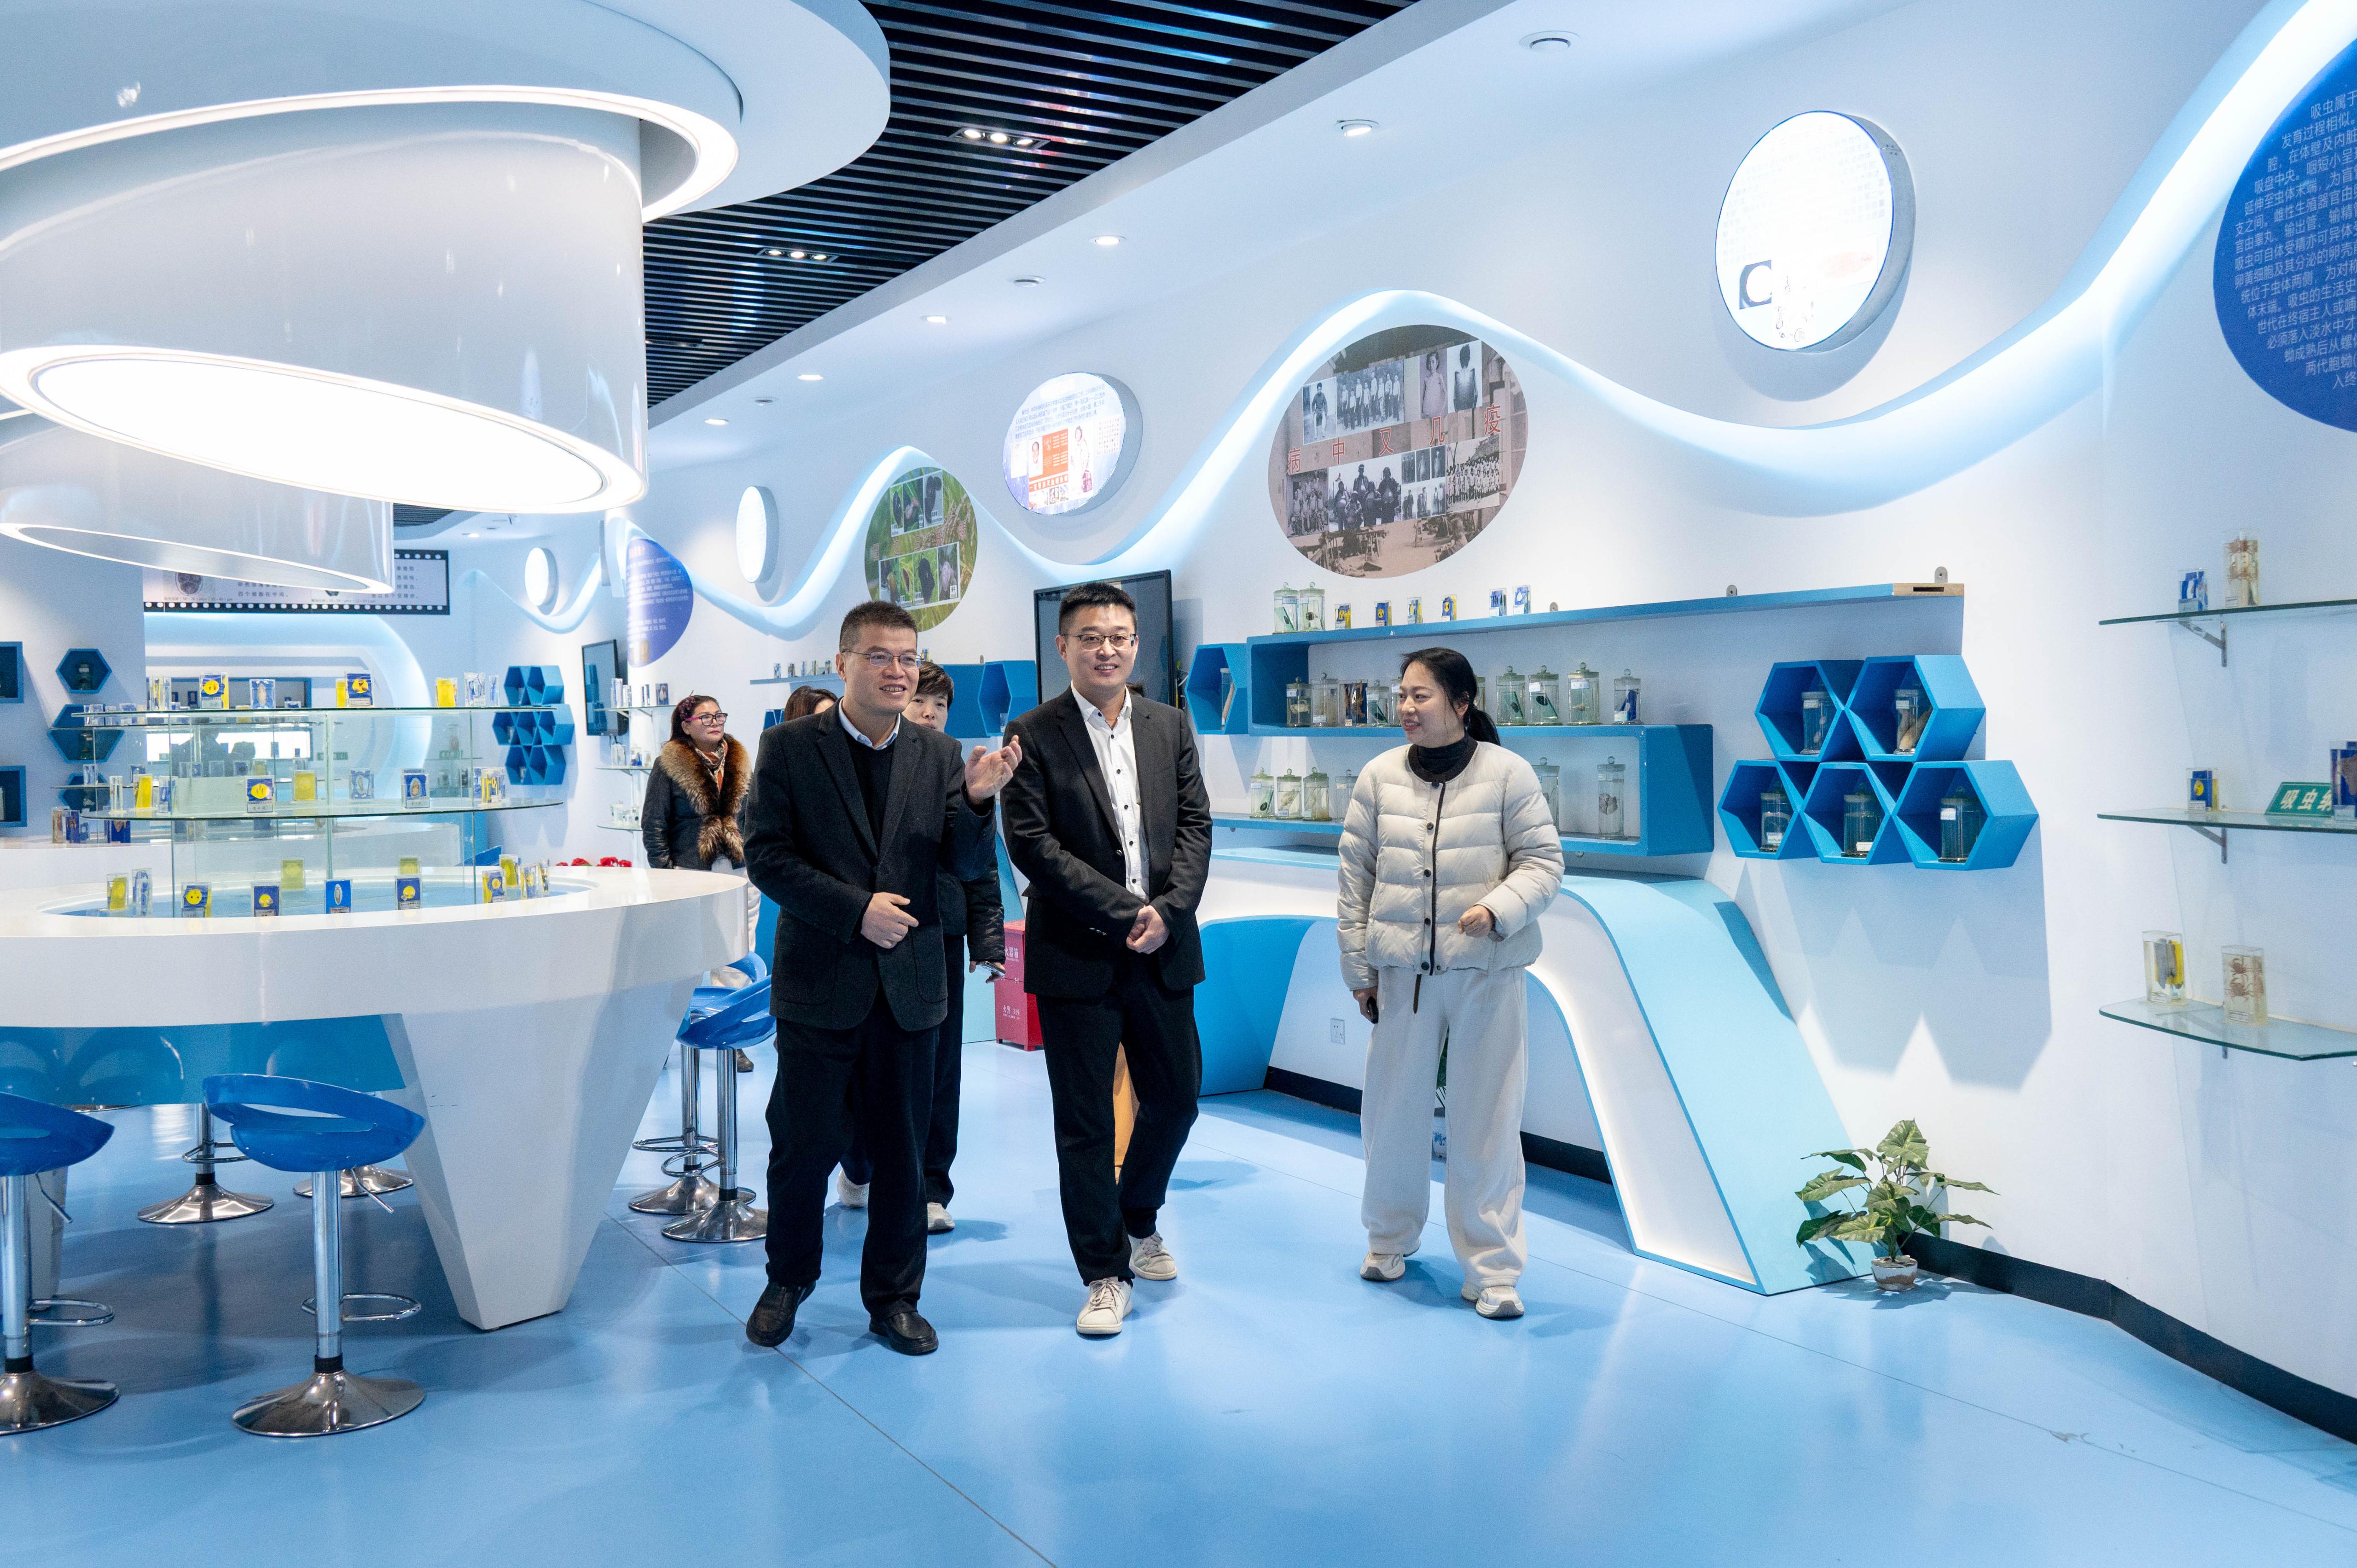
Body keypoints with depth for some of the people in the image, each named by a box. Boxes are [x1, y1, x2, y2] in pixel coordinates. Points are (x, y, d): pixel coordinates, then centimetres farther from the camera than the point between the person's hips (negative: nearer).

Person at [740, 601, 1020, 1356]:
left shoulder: (939, 755, 4)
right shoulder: (790, 747, -3)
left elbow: (965, 867, 1)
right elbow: (766, 855, -7)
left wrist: (977, 800, -19)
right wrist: (855, 910, -16)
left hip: (908, 984, 3)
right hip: (820, 981, -2)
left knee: (901, 1151, 11)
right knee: (804, 1145, 8)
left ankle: (894, 1298, 27)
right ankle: (788, 1280, 31)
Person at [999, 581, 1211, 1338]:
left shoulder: (1170, 726, 8)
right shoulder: (1033, 736, -5)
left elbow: (1195, 824, 4)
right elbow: (1032, 845, -12)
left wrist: (1167, 912, -11)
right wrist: (1124, 911, -16)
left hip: (1163, 950, 4)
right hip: (1078, 957, -4)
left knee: (1176, 1097, 15)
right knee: (1085, 1123, 3)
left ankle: (1138, 1219, 41)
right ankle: (1104, 1272, 18)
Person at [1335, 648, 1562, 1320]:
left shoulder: (1507, 773, -6)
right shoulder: (1379, 776, 2)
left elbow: (1543, 860, -2)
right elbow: (1356, 876, 6)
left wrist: (1498, 908, -21)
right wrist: (1357, 970, 6)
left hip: (1488, 971, -2)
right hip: (1402, 969, 3)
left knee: (1487, 1118, 2)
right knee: (1393, 1109, 11)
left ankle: (1492, 1268, 13)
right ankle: (1391, 1235, 34)